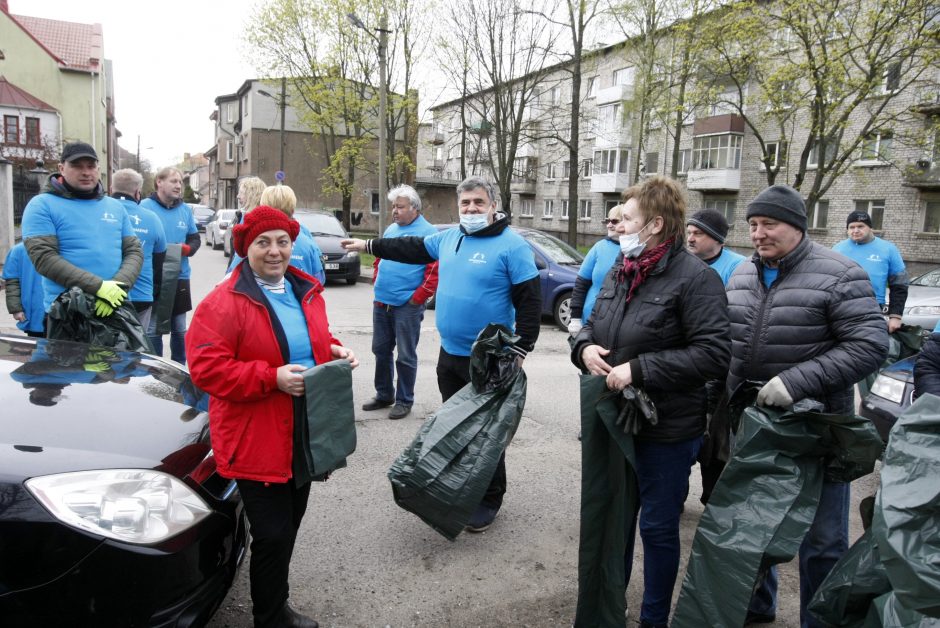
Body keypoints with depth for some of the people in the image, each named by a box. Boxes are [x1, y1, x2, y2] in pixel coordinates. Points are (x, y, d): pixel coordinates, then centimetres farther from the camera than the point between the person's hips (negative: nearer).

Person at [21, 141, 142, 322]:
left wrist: (118, 284, -14)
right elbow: (44, 257, -12)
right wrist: (98, 286, -22)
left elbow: (134, 251, 7)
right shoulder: (42, 205, -2)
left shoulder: (116, 207, 13)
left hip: (115, 310, 4)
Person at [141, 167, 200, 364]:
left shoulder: (186, 209, 9)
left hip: (180, 277, 5)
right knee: (153, 328, 2)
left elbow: (195, 238, 14)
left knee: (180, 328, 13)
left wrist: (187, 248, -7)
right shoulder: (145, 206, -5)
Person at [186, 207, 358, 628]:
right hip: (256, 440, -7)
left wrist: (335, 352, -1)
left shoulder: (307, 292, 7)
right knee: (272, 536, 0)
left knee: (288, 528, 21)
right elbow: (206, 368, -20)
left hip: (303, 434, 7)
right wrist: (271, 378, -26)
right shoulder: (223, 303, -15)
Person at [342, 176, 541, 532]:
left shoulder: (512, 245, -14)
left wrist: (521, 349, -18)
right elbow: (412, 249, 21)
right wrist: (368, 246, 23)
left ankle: (489, 500, 20)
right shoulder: (448, 238, 7)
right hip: (449, 354, 7)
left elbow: (530, 300, -15)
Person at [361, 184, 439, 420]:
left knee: (405, 355, 2)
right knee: (381, 350, 15)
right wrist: (377, 283, 13)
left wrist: (418, 297, -15)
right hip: (381, 303, 7)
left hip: (407, 306, -7)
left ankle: (404, 401, 14)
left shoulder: (428, 232, -8)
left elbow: (435, 270, -14)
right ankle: (383, 395, 29)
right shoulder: (390, 230, 14)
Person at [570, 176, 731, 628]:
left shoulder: (694, 278, -17)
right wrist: (584, 346, -7)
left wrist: (639, 369, -26)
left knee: (658, 526, 11)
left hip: (667, 429, -7)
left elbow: (715, 353, -23)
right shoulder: (619, 272, 6)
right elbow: (592, 324, 16)